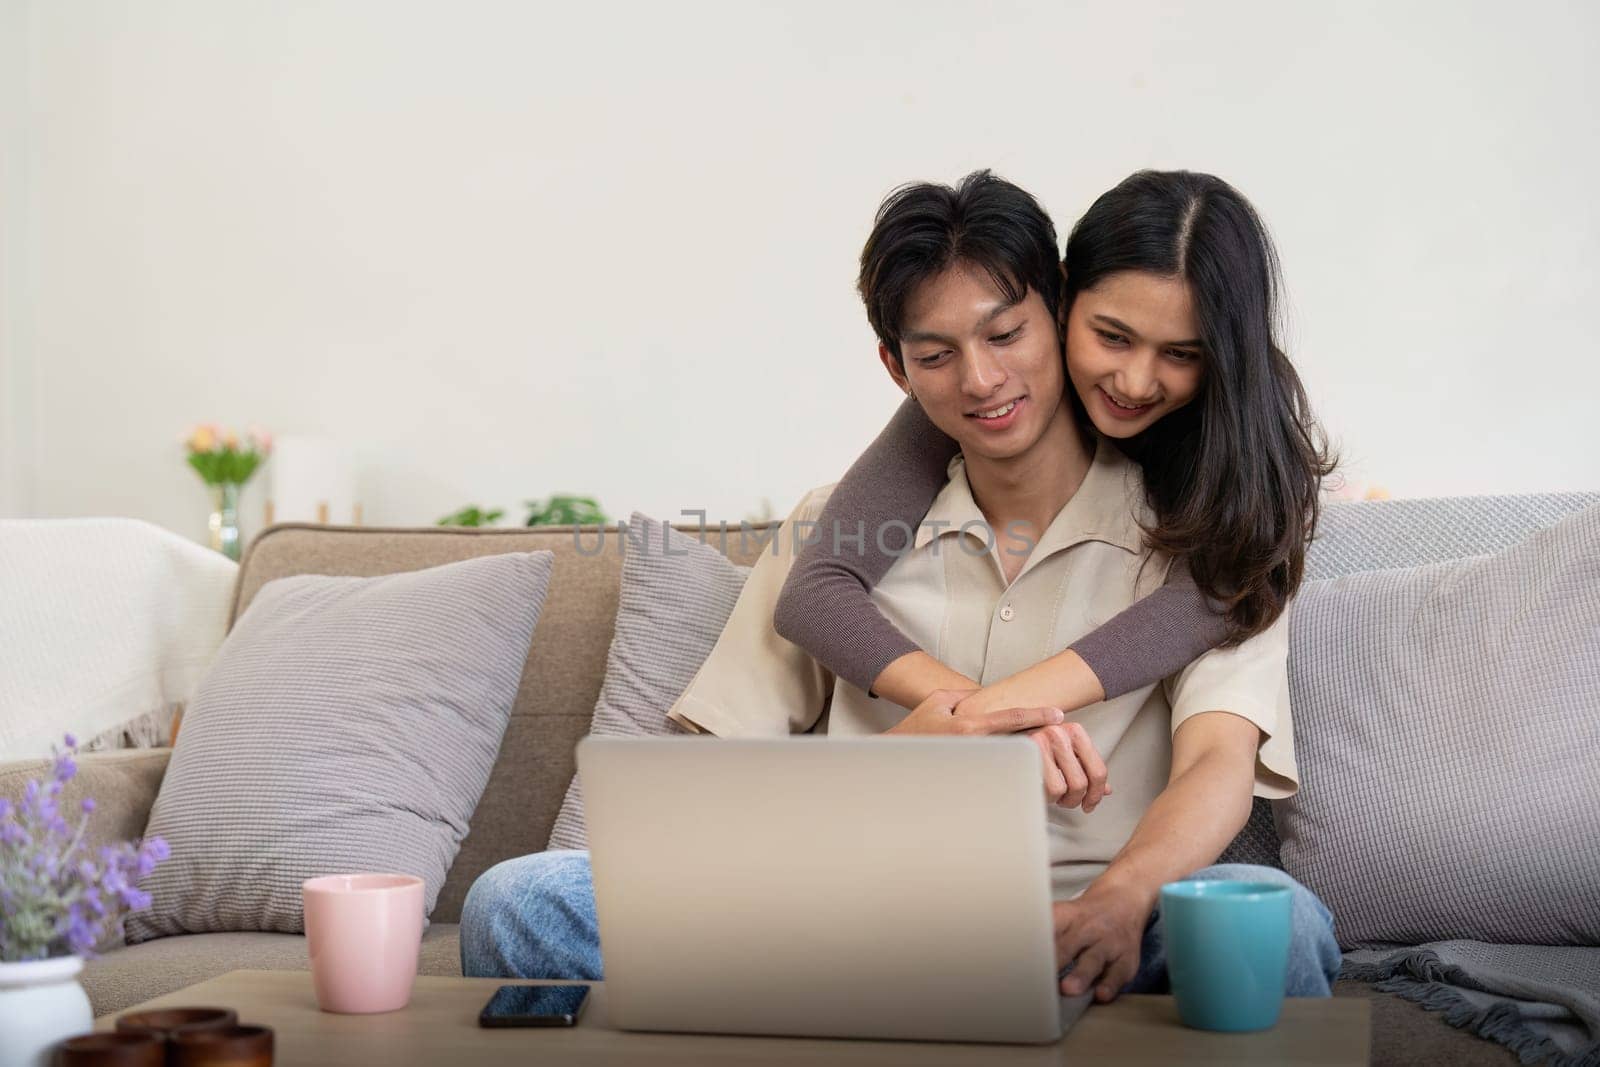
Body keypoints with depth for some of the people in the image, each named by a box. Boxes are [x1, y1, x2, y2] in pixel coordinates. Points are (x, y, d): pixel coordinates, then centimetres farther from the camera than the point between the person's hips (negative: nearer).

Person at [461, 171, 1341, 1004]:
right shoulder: (836, 527, 14)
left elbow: (1220, 767, -11)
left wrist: (1117, 900, -34)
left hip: (1077, 941, -2)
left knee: (1279, 917, -36)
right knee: (519, 902, -20)